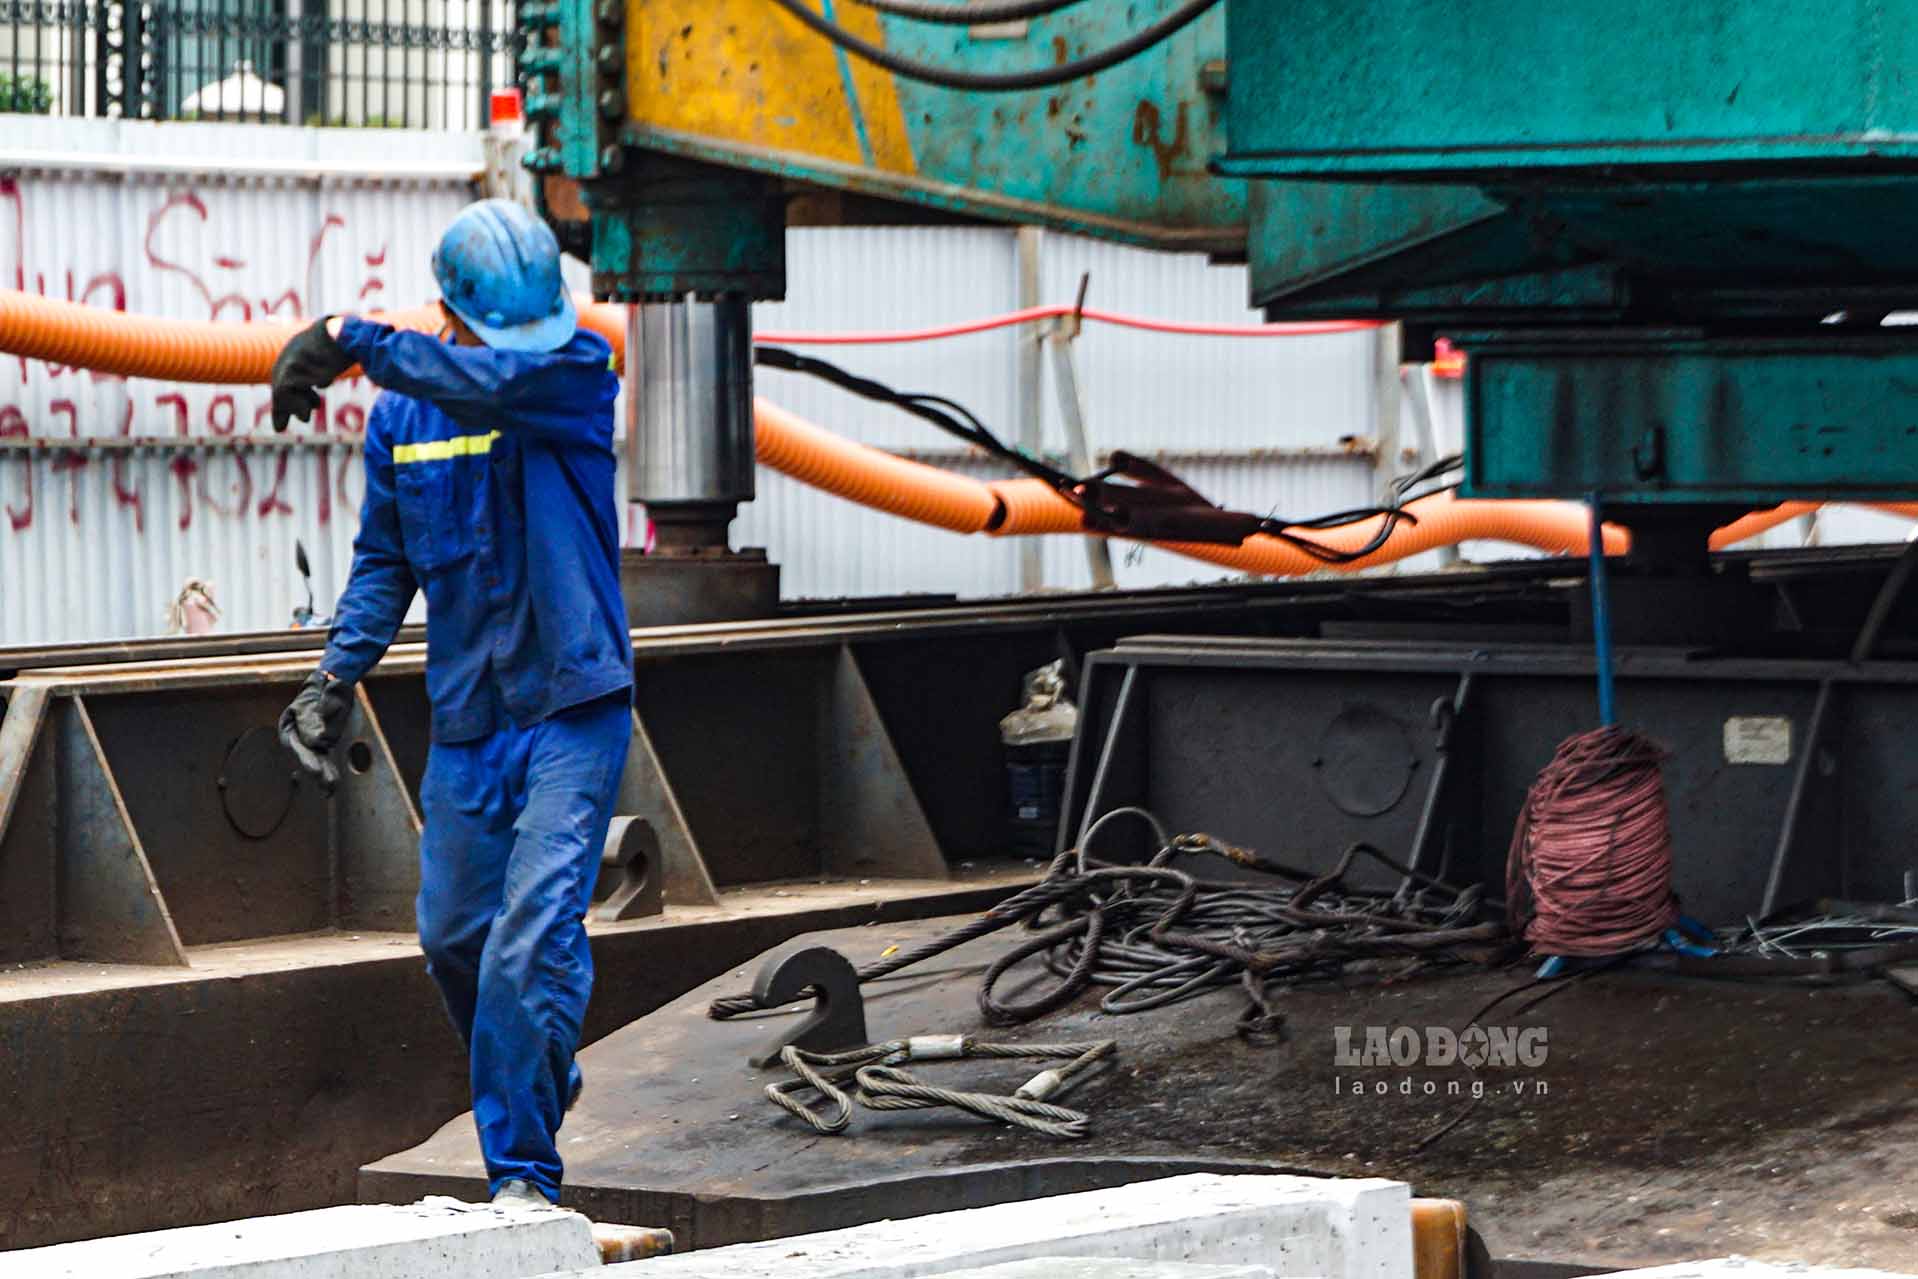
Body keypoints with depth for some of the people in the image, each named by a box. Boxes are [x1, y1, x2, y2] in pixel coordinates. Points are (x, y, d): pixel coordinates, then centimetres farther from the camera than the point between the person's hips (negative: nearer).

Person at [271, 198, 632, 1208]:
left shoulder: (580, 370, -7)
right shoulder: (401, 415, 6)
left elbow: (495, 381, -29)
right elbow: (384, 558, 16)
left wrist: (347, 340, -32)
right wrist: (337, 677, 4)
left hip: (573, 708, -5)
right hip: (465, 716, 5)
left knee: (533, 939, -14)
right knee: (453, 935, 13)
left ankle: (522, 1172, -7)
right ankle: (540, 1084, 40)